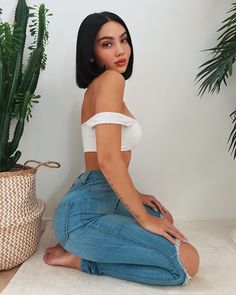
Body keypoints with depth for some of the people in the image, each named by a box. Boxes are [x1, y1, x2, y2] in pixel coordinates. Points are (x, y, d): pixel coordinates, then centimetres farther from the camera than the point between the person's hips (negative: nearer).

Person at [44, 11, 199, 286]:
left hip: (104, 198, 10)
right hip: (85, 212, -10)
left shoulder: (97, 86, 17)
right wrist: (143, 218, -15)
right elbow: (109, 159, -25)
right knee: (187, 261, -16)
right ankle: (81, 259, -3)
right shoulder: (110, 80, -14)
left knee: (164, 218, 29)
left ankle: (79, 246, 15)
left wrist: (133, 195, 18)